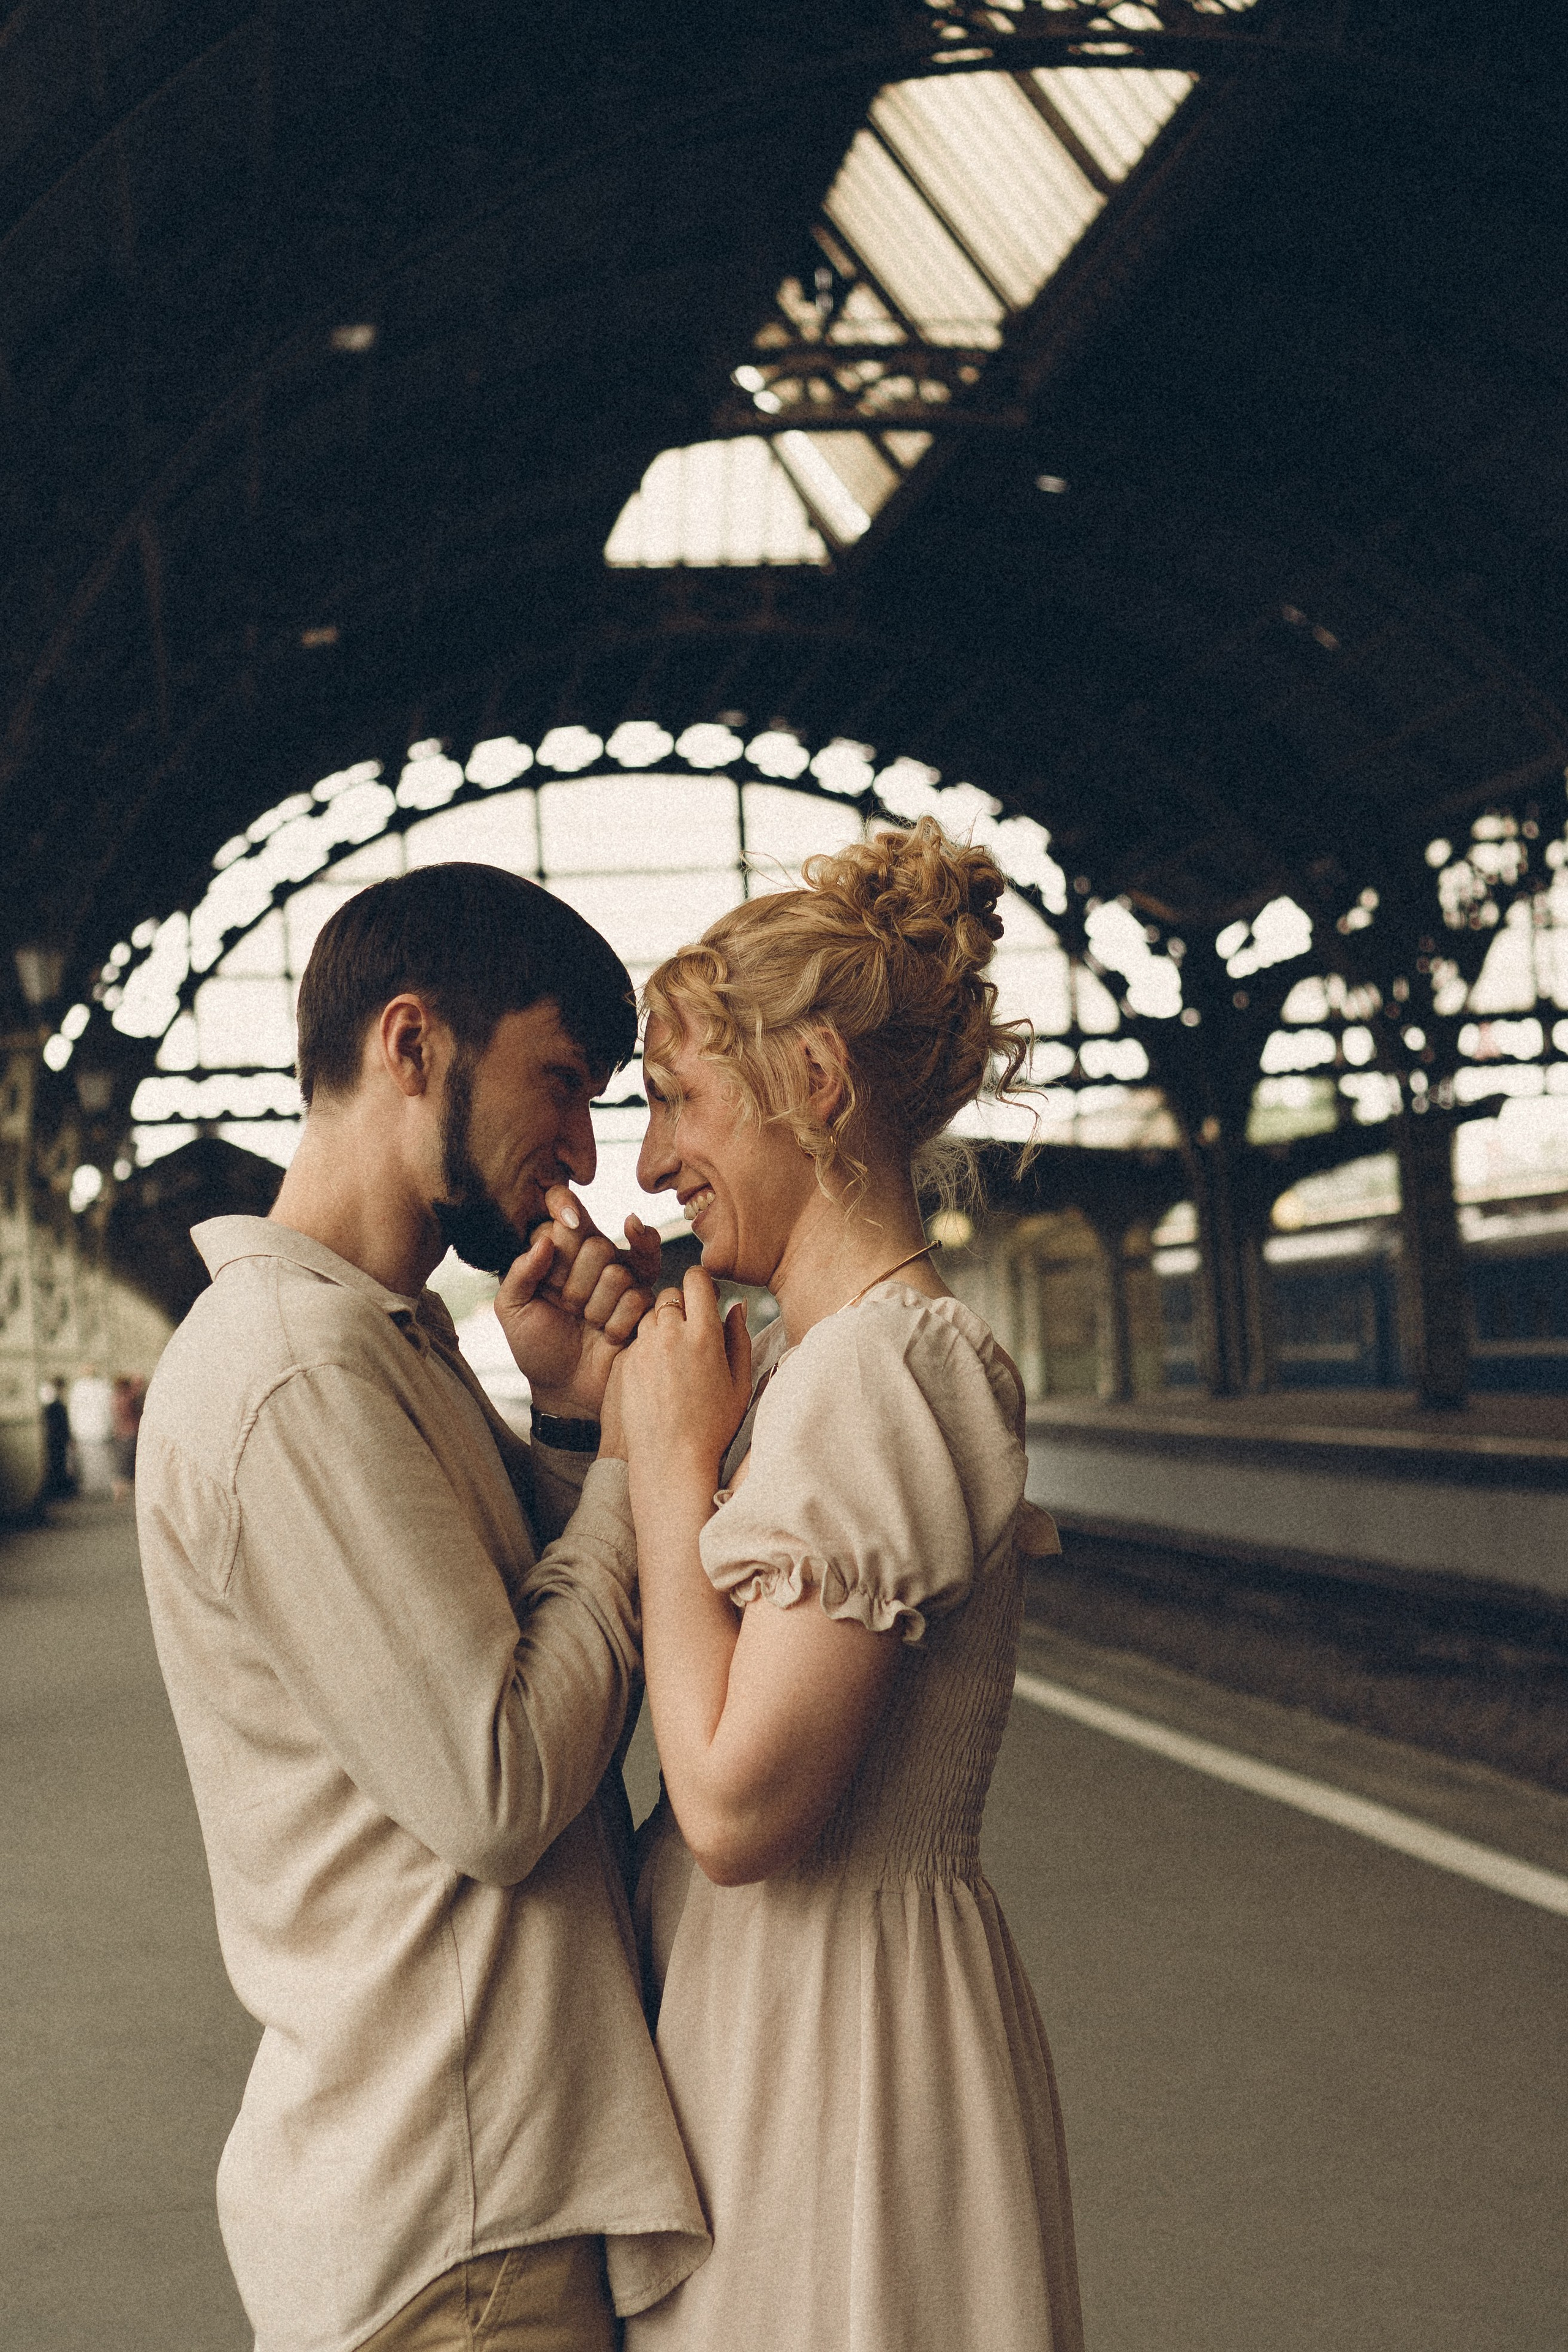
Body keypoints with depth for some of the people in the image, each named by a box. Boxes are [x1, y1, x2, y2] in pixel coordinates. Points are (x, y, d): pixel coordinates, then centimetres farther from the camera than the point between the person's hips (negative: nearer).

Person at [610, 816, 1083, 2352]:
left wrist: (668, 1454, -17)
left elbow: (737, 1803, -25)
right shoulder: (805, 1360, 8)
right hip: (761, 2007, 9)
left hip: (839, 2035, -9)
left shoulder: (878, 1372, -21)